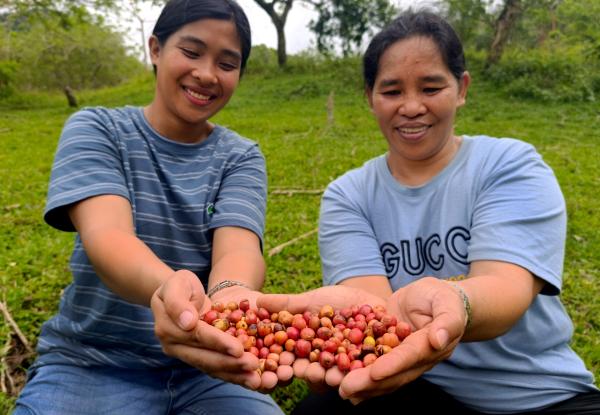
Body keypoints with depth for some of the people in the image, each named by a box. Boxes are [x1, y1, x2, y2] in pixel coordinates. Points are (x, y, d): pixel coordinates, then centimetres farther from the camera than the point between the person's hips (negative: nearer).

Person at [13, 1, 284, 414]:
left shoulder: (242, 158, 1)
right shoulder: (95, 130, -3)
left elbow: (238, 247, -18)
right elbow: (105, 234, -22)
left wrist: (228, 296, -42)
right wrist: (166, 287, -44)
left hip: (204, 365, 2)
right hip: (92, 362, -1)